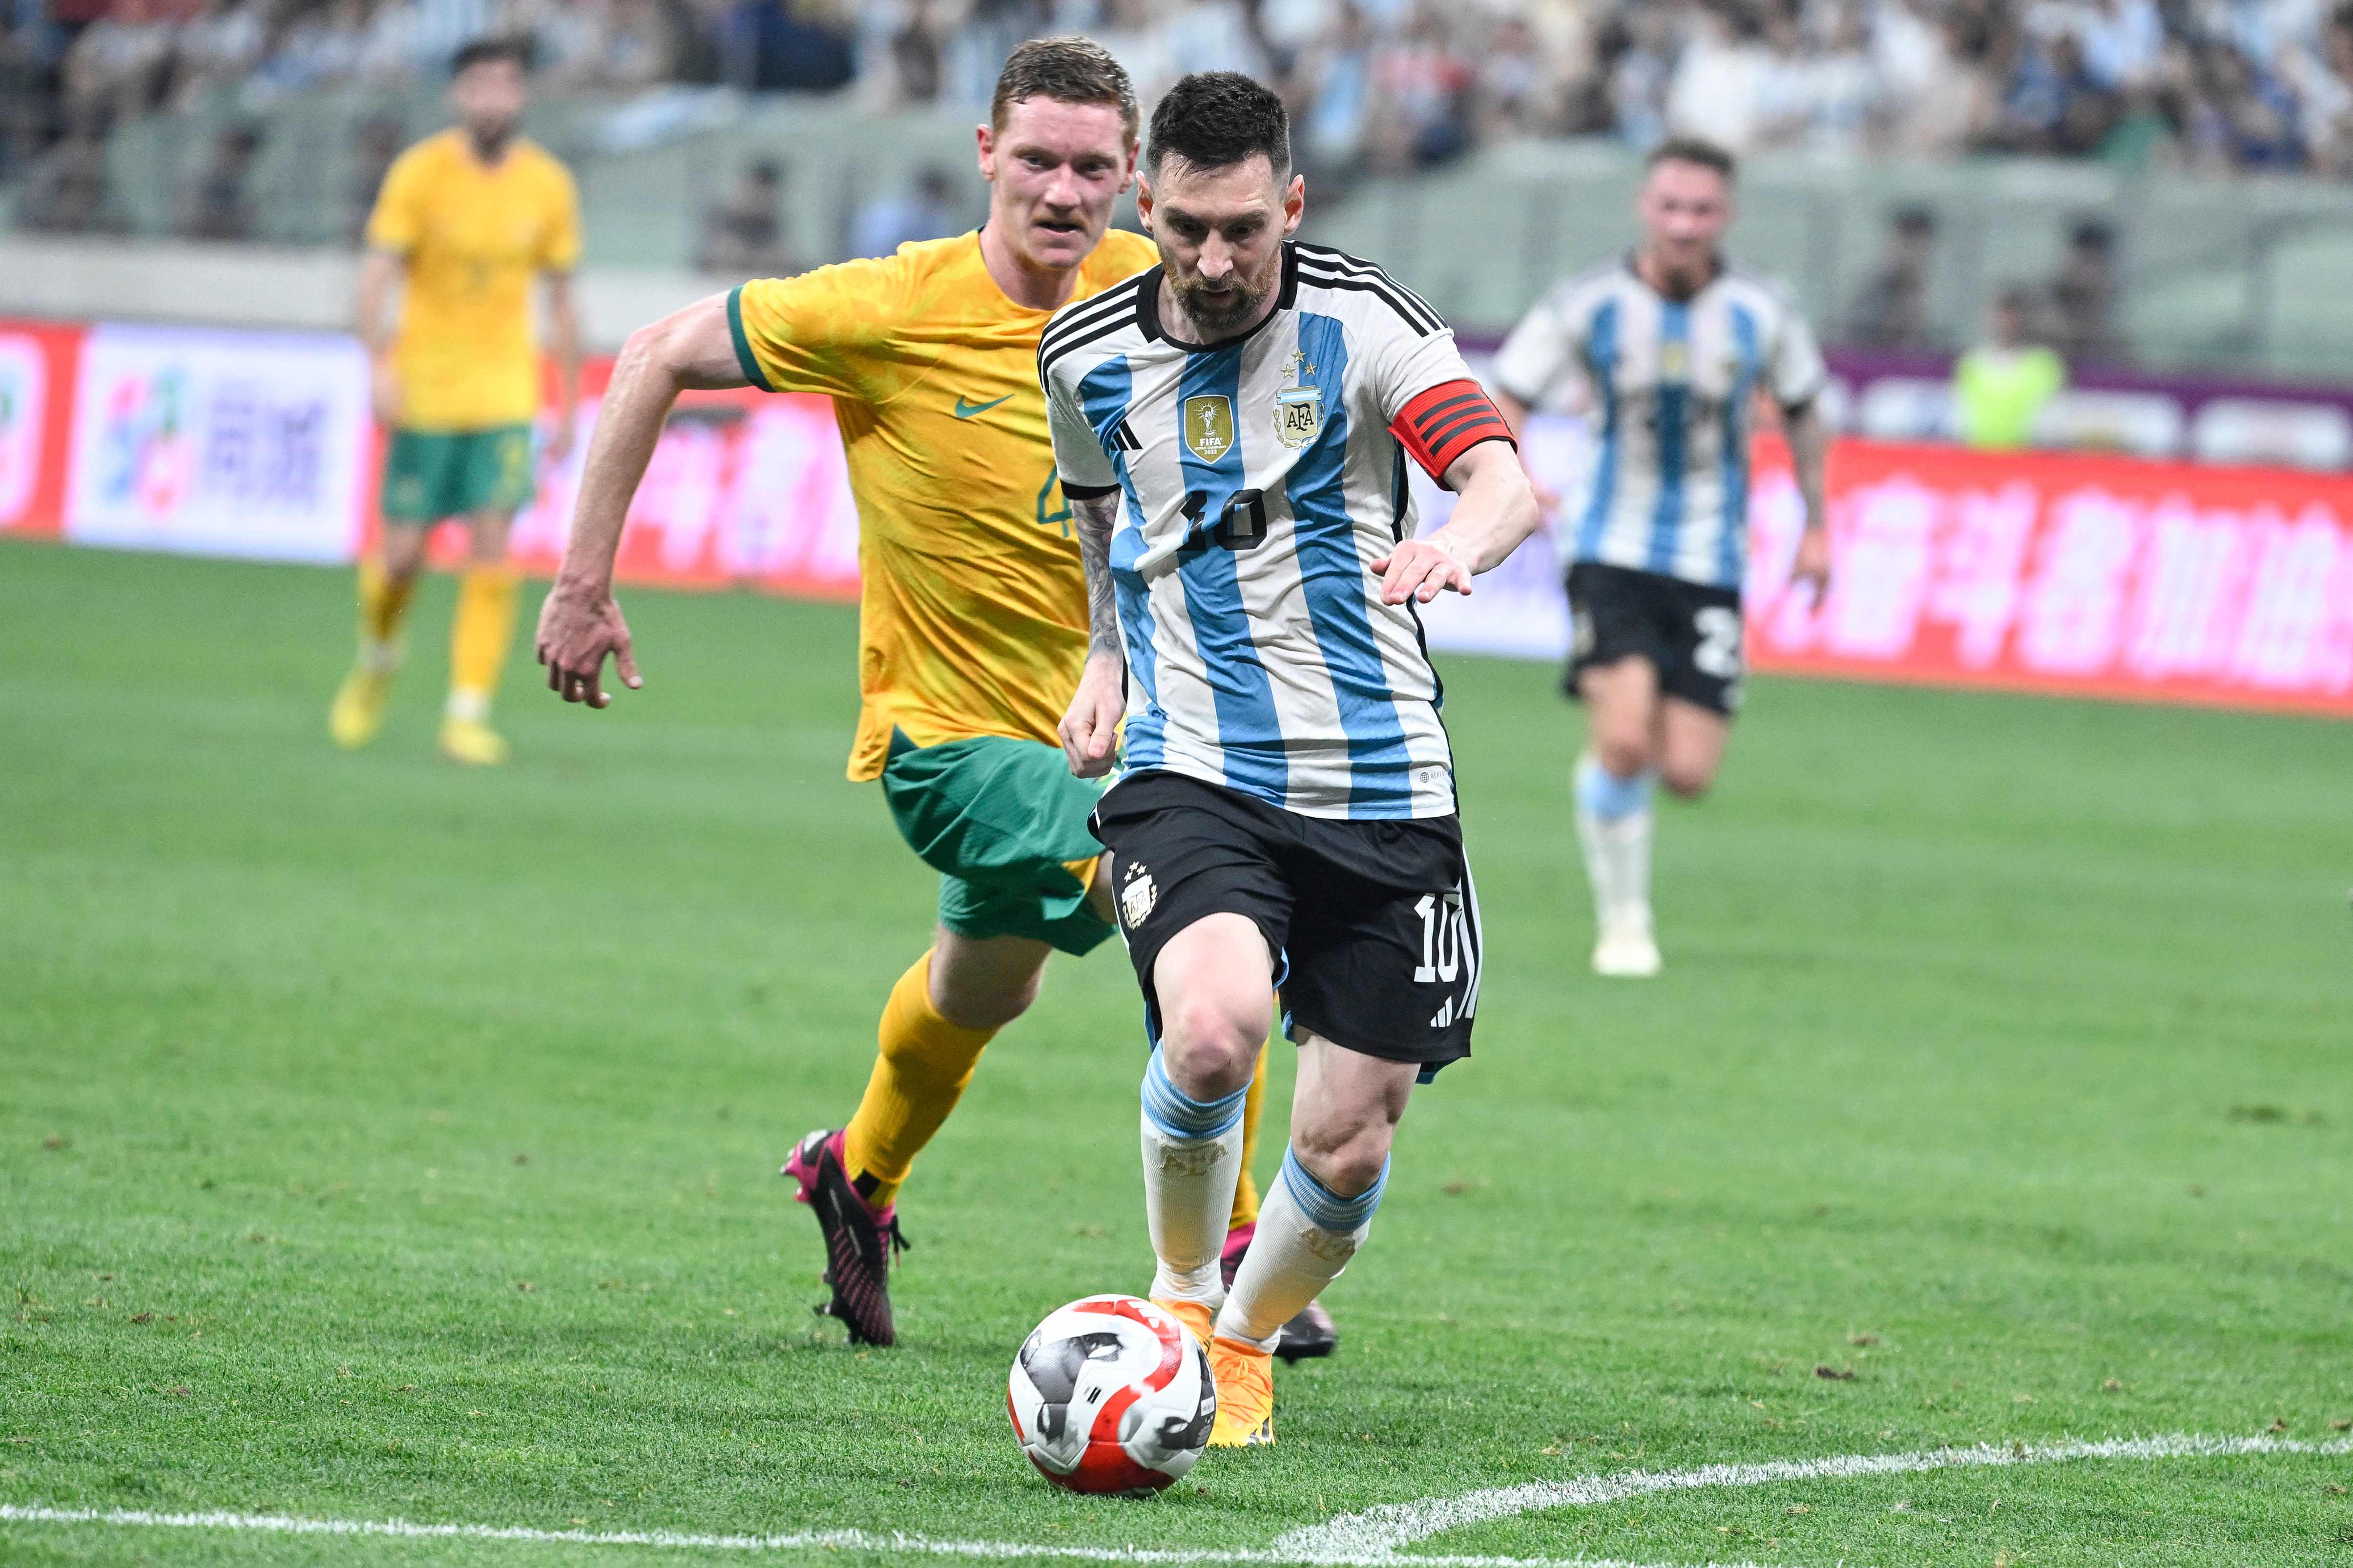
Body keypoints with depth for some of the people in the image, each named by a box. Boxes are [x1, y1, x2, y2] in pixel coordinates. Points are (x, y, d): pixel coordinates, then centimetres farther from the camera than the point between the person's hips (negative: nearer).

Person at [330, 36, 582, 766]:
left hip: (505, 390, 1)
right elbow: (375, 277, -10)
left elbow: (562, 303, 9)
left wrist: (569, 409, 9)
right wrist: (381, 367, -25)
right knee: (402, 554, 0)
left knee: (493, 547, -11)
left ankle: (468, 714, -8)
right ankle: (376, 659, 32)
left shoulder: (548, 186, 1)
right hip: (425, 388, -1)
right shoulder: (420, 173, -6)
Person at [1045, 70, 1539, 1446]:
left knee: (1348, 1149, 1)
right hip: (1192, 774, 0)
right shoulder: (1089, 353, 3)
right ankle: (1181, 1296, -1)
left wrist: (1457, 540, -42)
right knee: (1213, 1032, -29)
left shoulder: (1356, 320, -6)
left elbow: (1510, 482, -20)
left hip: (1383, 789, 0)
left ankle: (1247, 1345, 33)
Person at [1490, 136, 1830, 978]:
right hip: (1613, 554, -1)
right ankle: (1622, 921, -1)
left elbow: (1802, 413, 15)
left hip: (1711, 567, 1)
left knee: (1686, 774, -7)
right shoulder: (1587, 307, -7)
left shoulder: (1761, 315, -3)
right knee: (1621, 737, -21)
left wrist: (1817, 527, 17)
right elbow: (1505, 403, 0)